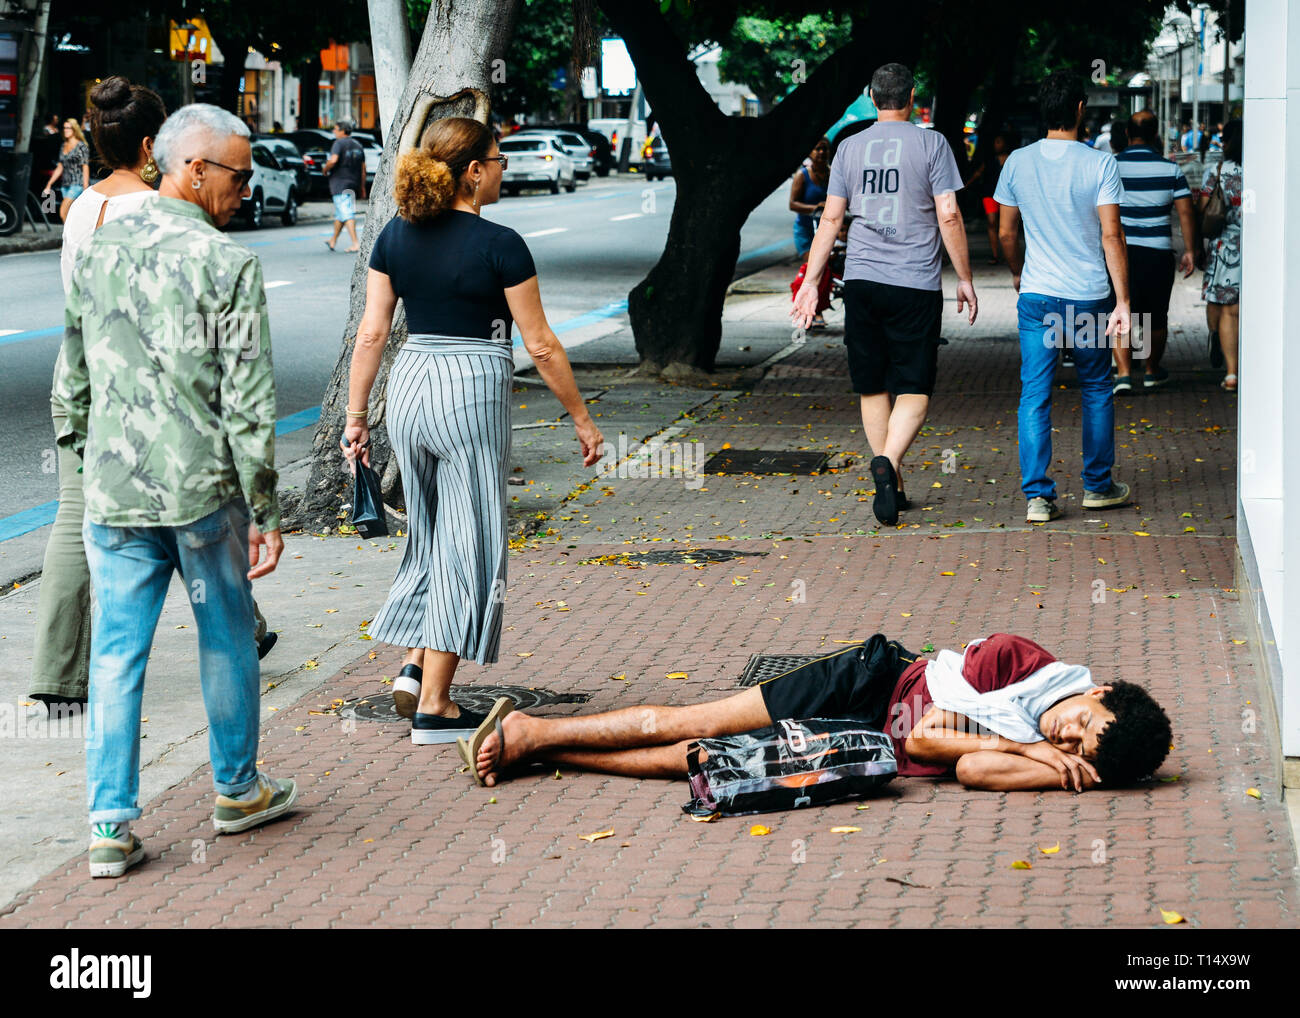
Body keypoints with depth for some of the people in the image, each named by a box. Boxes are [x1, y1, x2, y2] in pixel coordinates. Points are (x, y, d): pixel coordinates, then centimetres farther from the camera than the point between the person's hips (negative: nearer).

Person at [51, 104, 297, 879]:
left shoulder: (99, 250, 6)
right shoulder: (228, 264, -11)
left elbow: (73, 372, 14)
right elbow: (248, 402, -13)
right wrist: (266, 511, -7)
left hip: (113, 492, 4)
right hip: (204, 490, -4)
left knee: (117, 654, 7)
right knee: (226, 641, 14)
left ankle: (111, 824, 5)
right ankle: (238, 790, 29)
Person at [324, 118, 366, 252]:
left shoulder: (339, 143, -9)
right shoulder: (358, 145, 13)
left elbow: (333, 160, -25)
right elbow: (363, 169, 14)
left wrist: (325, 170, -6)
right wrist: (362, 187, 18)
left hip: (340, 183, -7)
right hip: (354, 183, 7)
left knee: (347, 214, -10)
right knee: (340, 214, 19)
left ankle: (355, 243, -18)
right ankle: (333, 241, 30)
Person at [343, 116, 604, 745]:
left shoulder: (396, 237, 4)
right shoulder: (499, 246, -11)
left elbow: (371, 333, 5)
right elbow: (540, 346, -7)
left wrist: (356, 415, 12)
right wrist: (581, 419, 2)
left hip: (409, 386, 6)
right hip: (472, 391, -6)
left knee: (430, 533, 23)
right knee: (465, 544, 2)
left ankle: (414, 664, 17)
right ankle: (433, 707, 4)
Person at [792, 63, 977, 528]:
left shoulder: (850, 147, 8)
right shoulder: (930, 144, -1)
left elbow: (831, 218, 8)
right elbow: (949, 216, -5)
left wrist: (811, 281, 12)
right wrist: (965, 278, 3)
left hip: (861, 280, 3)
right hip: (916, 284, -3)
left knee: (873, 388, 12)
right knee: (914, 389, -1)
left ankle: (893, 488, 16)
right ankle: (887, 461, -27)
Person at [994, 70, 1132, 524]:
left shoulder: (1018, 162, 1)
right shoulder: (1100, 164, -8)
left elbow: (1006, 232, 9)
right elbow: (1111, 236, -11)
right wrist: (1123, 301, -7)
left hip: (1036, 296, 1)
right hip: (1088, 298, -1)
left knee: (1035, 395, 1)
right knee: (1096, 390, 15)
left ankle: (1037, 495, -6)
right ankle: (1098, 486, 23)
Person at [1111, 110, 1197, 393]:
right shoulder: (1170, 169, 0)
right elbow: (1185, 212, -3)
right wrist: (1189, 251, 3)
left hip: (1120, 251, -1)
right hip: (1158, 252, 1)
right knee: (1157, 316, 16)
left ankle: (1123, 372, -16)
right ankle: (1152, 372, 30)